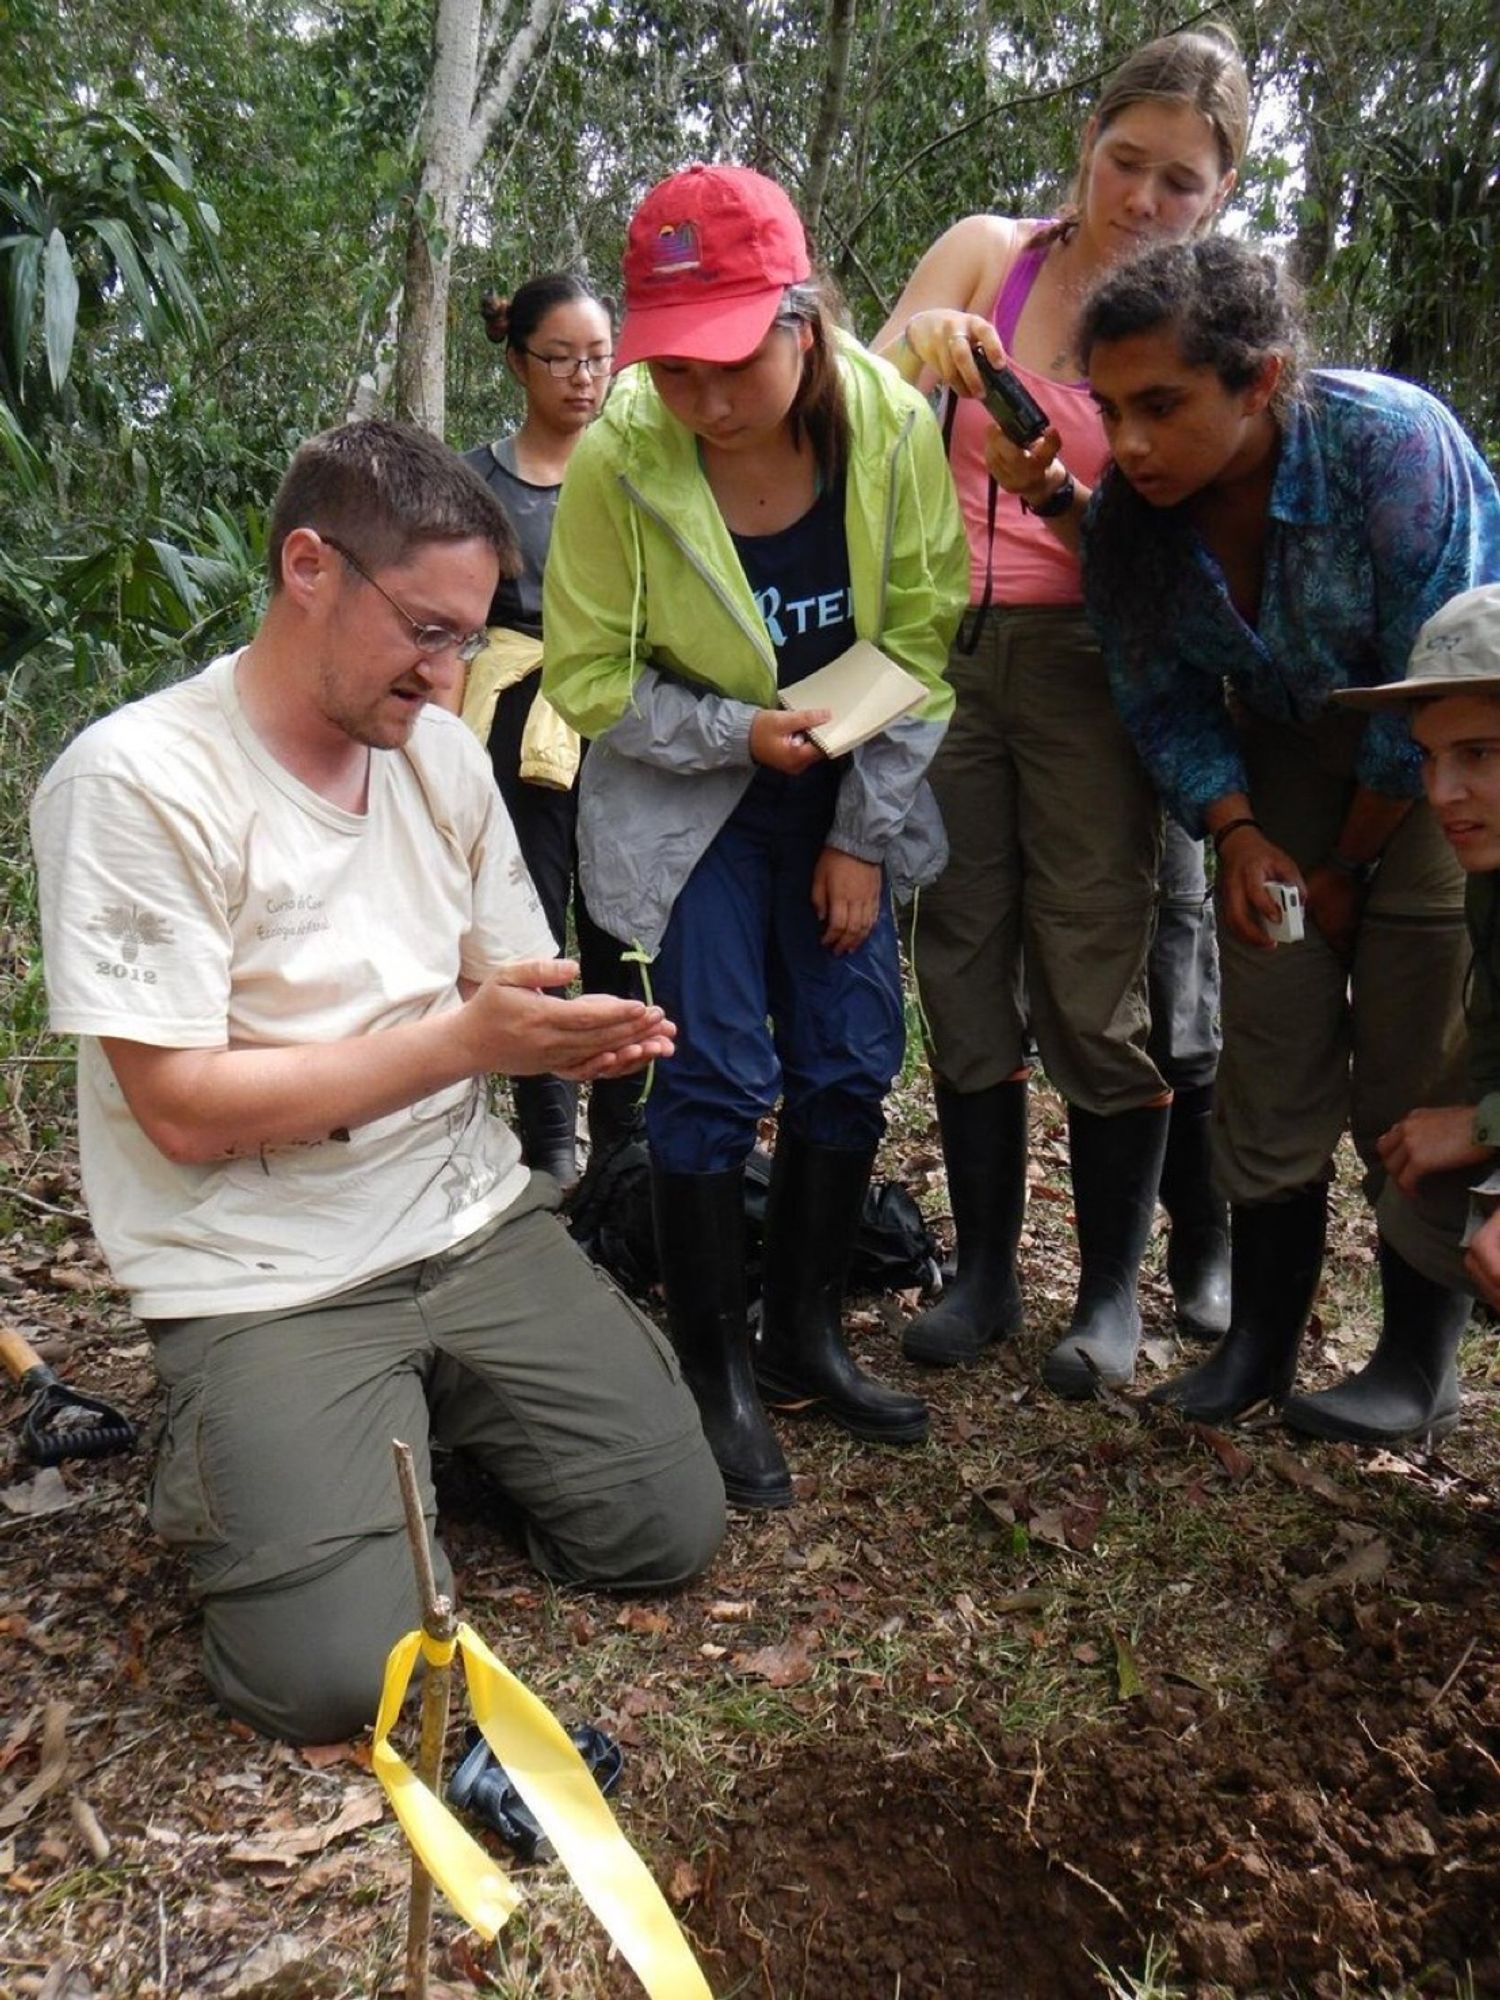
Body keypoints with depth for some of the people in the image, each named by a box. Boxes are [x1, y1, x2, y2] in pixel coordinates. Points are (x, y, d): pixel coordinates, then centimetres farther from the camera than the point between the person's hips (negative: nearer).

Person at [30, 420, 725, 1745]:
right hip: (265, 1277, -5)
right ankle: (230, 1450, 15)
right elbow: (184, 1112, -18)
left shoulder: (443, 752, 4)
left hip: (471, 1222, 5)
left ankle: (430, 1409, 22)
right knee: (333, 1674, -14)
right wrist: (465, 1040, -22)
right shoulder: (137, 781, -15)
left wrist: (581, 1036, -14)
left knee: (670, 1530, -2)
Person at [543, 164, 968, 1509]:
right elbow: (589, 677, -10)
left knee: (851, 1062, 3)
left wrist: (863, 835, -8)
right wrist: (738, 732, -24)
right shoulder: (615, 460, -20)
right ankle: (716, 1371, 10)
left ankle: (805, 1335, 22)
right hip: (689, 795, -3)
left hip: (842, 791, 3)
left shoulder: (890, 425, -14)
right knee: (719, 1072, -8)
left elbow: (920, 640, -7)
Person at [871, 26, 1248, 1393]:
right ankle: (985, 1267, 20)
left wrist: (1067, 502, -24)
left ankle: (1115, 1285, 16)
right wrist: (913, 350, -23)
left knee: (1099, 975, -2)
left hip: (1087, 663, -2)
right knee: (963, 960, 6)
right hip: (944, 644, 2)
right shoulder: (987, 253, 6)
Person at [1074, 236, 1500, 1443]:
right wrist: (1239, 834, -20)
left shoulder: (1392, 443, -30)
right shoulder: (1133, 512, -16)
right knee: (1271, 1041, 0)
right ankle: (1261, 1341, 13)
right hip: (1290, 747, 4)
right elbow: (1166, 703, -5)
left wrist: (1348, 866, -14)